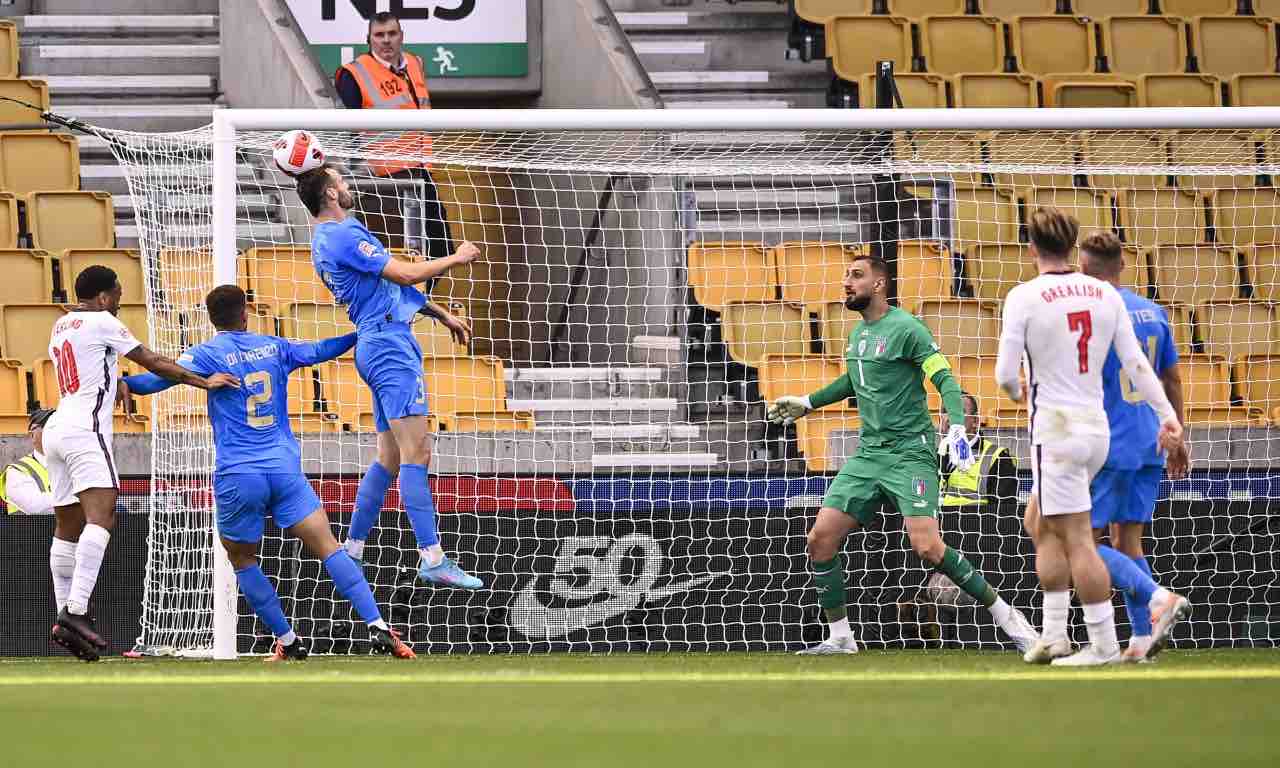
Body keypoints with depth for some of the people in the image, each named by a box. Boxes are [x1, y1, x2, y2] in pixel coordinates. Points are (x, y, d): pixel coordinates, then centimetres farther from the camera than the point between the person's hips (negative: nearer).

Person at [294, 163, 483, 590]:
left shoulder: (327, 239, 19)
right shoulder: (344, 237, -14)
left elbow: (390, 283, 26)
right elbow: (407, 274, -16)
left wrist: (443, 316, 28)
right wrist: (457, 259, -1)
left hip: (375, 344, 11)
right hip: (389, 343, -11)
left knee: (390, 457, 12)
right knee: (416, 452, -13)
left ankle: (351, 550, 14)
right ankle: (433, 560, -18)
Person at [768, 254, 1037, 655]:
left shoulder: (906, 329, -10)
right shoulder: (858, 333, 15)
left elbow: (945, 379, -15)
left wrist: (957, 427, -31)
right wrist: (807, 403, 38)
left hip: (909, 452, -8)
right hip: (868, 454, 8)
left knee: (927, 547, -21)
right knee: (821, 538, -3)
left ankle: (1005, 615, -7)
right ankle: (840, 638, 9)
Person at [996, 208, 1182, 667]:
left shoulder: (1024, 298, -11)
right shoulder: (1104, 294, 4)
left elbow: (1005, 373, -10)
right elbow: (1136, 362, 3)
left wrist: (1017, 391, 13)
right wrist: (1168, 415, 5)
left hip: (1056, 428, -7)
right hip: (1096, 424, 7)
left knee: (1076, 538, -4)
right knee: (1046, 527, 19)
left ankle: (1104, 643, -5)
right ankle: (1054, 635, 16)